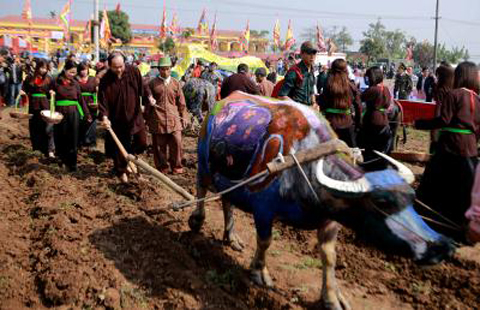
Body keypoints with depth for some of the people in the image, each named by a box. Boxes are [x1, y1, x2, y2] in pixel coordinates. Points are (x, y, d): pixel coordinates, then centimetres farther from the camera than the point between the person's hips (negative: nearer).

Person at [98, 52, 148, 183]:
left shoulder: (134, 72, -8)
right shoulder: (105, 80, -12)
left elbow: (143, 87, 2)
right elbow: (103, 101, -10)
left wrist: (148, 98, -16)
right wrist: (104, 116, -25)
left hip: (135, 115, 2)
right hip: (116, 119, -1)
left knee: (142, 143, 4)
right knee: (118, 147, 7)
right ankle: (121, 171, 25)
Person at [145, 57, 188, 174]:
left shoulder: (175, 83, 9)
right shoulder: (153, 83, 4)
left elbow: (181, 102, 12)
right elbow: (148, 103, 9)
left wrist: (184, 117, 10)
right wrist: (147, 118, 9)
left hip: (174, 118, 1)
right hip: (158, 118, -1)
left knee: (177, 142, -4)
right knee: (160, 145, 4)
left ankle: (176, 166, 12)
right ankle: (162, 167, 18)